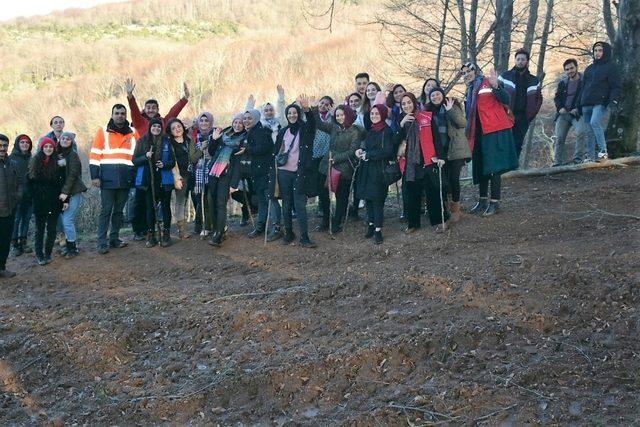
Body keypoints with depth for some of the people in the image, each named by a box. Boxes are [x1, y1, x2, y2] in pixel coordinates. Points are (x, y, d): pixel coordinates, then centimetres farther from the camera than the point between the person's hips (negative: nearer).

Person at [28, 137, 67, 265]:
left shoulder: (58, 163, 1)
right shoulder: (34, 162, 5)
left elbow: (63, 182, 0)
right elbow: (30, 182, 8)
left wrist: (65, 200, -4)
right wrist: (34, 196, 0)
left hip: (54, 201, -1)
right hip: (39, 202, 1)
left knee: (51, 229, 4)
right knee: (40, 229, 4)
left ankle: (48, 254, 13)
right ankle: (39, 255, 9)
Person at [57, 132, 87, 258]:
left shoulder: (73, 155, -6)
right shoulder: (58, 155, 12)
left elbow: (72, 174, -13)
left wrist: (65, 192, -18)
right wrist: (62, 192, 2)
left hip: (74, 192, -6)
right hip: (63, 192, 6)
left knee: (67, 220, -9)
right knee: (64, 220, 5)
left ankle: (72, 248, 4)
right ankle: (70, 246, 18)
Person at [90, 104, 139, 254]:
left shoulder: (133, 133, 9)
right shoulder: (103, 132, 1)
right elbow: (94, 155, -1)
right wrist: (95, 176, -7)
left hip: (125, 180, 3)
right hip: (108, 179, -3)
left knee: (119, 210, 12)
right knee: (106, 211, -3)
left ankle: (114, 238, 22)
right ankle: (102, 242, 1)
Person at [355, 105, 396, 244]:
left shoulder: (386, 131, -9)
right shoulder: (370, 131, 14)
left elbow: (387, 151, -16)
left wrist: (367, 155, -11)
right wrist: (360, 151, 0)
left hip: (379, 171, -7)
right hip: (367, 170, 7)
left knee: (377, 200, -5)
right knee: (368, 198, 8)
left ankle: (378, 230, 1)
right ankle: (371, 225, 19)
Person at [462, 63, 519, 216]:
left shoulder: (487, 83, -5)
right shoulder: (470, 90, 17)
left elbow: (505, 100, -18)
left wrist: (495, 86, -34)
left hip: (495, 130, -8)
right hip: (480, 132, 8)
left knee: (493, 167, -8)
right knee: (481, 167, 12)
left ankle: (495, 202, -4)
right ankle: (483, 200, 21)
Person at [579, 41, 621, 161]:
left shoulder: (611, 67, 5)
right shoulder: (589, 68, 24)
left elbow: (616, 87, -3)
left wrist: (613, 101, -17)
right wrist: (579, 105, 20)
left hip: (600, 103, -6)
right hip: (586, 104, 6)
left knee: (594, 122, -27)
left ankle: (603, 151, -21)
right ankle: (590, 156, 1)